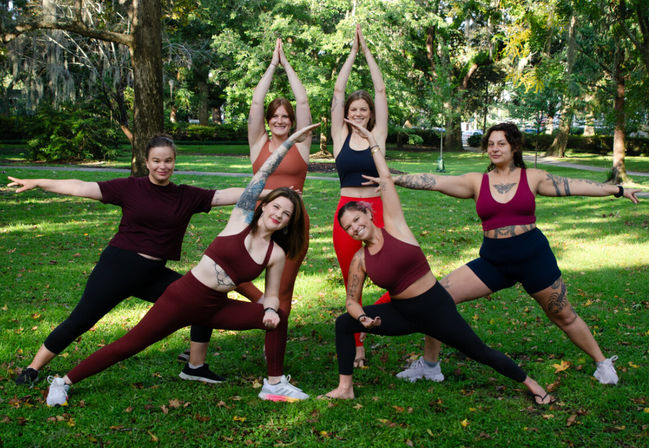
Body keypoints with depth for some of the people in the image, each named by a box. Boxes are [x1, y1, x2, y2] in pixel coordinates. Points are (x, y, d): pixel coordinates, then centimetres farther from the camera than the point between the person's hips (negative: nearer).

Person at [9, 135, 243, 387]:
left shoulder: (188, 197, 4)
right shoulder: (130, 188, -3)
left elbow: (227, 195, 0)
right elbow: (82, 188, -5)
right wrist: (36, 183, -8)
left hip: (154, 275, 4)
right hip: (117, 267, -3)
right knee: (79, 321, -1)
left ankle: (196, 368, 11)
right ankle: (33, 369, 19)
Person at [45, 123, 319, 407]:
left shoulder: (276, 254, 1)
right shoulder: (242, 220, -7)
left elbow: (271, 295, 10)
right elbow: (263, 173, -10)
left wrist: (270, 310, -13)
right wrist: (290, 141, -10)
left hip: (215, 308, 4)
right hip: (183, 298, -4)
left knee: (276, 318, -9)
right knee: (130, 344, -5)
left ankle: (274, 385, 5)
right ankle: (64, 382, 10)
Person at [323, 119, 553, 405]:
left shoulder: (394, 226, -11)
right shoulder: (360, 260, -2)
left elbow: (387, 180, -10)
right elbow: (351, 300, 4)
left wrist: (371, 139, -7)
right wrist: (363, 317, -18)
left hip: (436, 308, -4)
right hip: (402, 315, 4)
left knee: (480, 353, 5)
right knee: (343, 323, -4)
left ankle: (530, 383, 27)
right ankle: (345, 388, 5)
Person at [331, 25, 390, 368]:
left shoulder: (378, 135, 6)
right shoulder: (341, 135, 7)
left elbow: (381, 91, 5)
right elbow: (338, 91, 4)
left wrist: (368, 52, 9)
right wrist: (353, 52, 9)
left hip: (376, 211, 0)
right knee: (351, 287, 7)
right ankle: (357, 348, 19)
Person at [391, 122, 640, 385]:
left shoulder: (532, 178, 1)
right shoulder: (476, 182, 3)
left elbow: (574, 186, 3)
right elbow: (434, 182, -3)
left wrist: (618, 190, 1)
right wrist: (392, 179, -10)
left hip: (534, 257, -2)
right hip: (493, 261, 2)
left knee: (563, 316, 9)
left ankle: (602, 363, 33)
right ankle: (429, 365, 7)